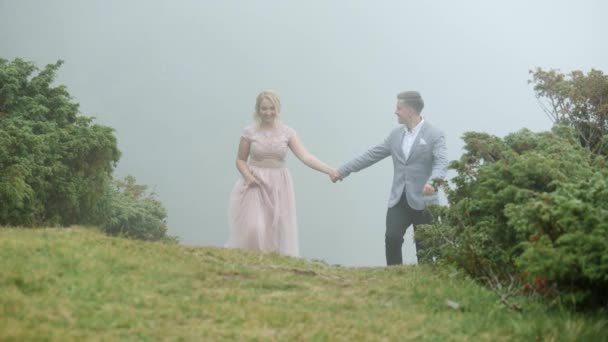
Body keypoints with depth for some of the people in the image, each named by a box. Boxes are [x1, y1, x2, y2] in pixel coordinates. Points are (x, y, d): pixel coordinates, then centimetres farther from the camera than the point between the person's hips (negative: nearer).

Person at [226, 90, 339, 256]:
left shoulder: (287, 132, -2)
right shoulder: (250, 132, -3)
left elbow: (305, 156, -11)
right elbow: (241, 160, 5)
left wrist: (329, 170, -23)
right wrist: (248, 176, -15)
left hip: (278, 186, 2)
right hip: (256, 185, -2)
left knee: (278, 232, 2)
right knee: (253, 229, -11)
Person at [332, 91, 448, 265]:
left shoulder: (434, 135, -7)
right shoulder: (396, 134, 11)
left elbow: (441, 163, -20)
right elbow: (372, 155, 14)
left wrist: (432, 182, -41)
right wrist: (343, 170, 11)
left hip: (422, 200, -4)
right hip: (398, 199, 4)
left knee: (424, 245, 3)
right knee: (392, 239, -9)